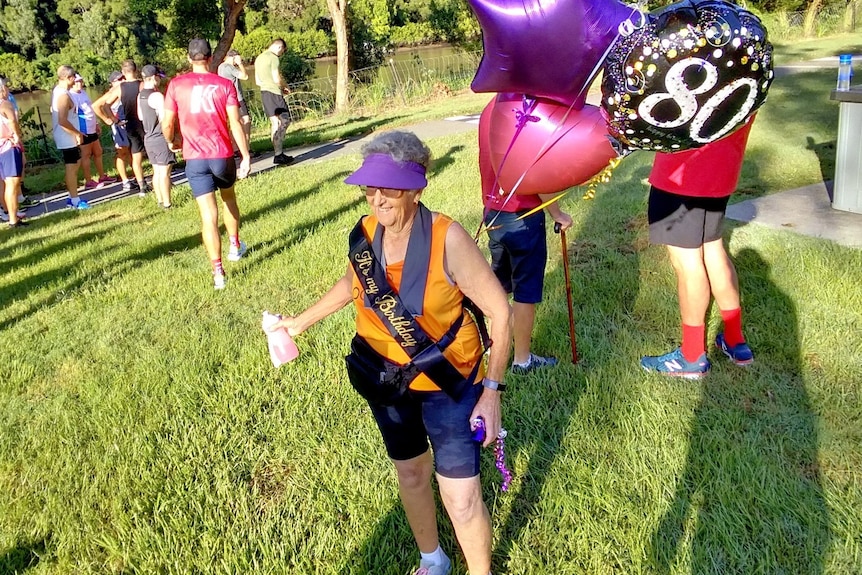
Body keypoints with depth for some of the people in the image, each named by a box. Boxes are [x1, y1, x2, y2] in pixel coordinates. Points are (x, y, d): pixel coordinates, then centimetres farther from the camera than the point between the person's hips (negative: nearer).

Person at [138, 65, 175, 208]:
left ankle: (160, 200, 21)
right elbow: (164, 119, -22)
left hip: (148, 138, 9)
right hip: (161, 138, -9)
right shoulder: (157, 96, -18)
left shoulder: (140, 95, 9)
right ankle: (167, 203, -2)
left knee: (157, 171, 15)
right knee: (164, 172, -5)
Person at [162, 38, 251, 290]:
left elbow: (167, 124, 0)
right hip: (223, 155, 1)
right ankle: (235, 246, 41)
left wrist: (171, 142, 20)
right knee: (229, 199, 28)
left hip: (195, 158, -1)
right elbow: (236, 123, -8)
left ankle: (218, 272, -4)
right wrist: (246, 156, -3)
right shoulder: (225, 84, -1)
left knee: (208, 215, -1)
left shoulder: (177, 84, 0)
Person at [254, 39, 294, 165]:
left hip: (264, 92, 9)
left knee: (274, 122, 10)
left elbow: (257, 81, 19)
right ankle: (279, 155, -16)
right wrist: (285, 86, 4)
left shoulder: (259, 58, 18)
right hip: (274, 93, -9)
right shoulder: (273, 58, -10)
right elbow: (277, 79, -17)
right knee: (284, 121, -8)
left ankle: (278, 154, 10)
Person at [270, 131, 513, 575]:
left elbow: (499, 311, -19)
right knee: (411, 474, 22)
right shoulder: (364, 234, -10)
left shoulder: (446, 239, -25)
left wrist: (491, 389, -22)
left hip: (448, 381, -5)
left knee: (462, 500, -3)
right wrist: (303, 321, 16)